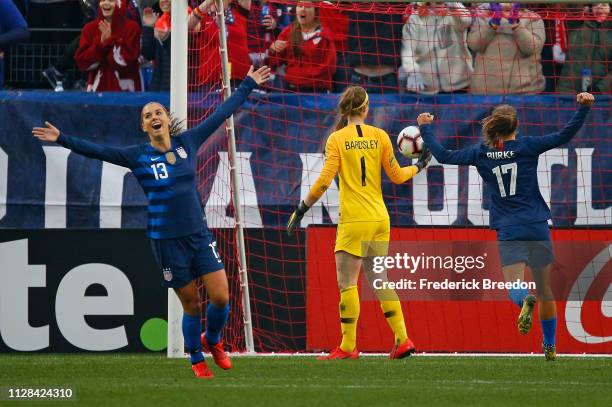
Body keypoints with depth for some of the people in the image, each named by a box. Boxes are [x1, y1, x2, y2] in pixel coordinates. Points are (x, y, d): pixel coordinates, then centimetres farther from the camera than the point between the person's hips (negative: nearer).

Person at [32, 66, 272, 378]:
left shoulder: (188, 142, 4)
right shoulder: (138, 157, -3)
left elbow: (220, 115, 11)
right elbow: (97, 151, -9)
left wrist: (247, 86, 15)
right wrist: (63, 139, -19)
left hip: (199, 235, 2)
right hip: (167, 241, -2)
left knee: (221, 297, -5)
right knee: (191, 304, 2)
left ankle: (212, 340, 25)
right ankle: (197, 360, 22)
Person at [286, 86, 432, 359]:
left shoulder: (337, 139, -5)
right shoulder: (379, 136, 5)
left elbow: (324, 180, -11)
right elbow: (396, 176, 11)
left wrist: (302, 209, -3)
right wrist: (418, 167, 30)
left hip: (354, 221, -5)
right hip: (380, 219, 5)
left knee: (347, 282, -2)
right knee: (379, 280, 13)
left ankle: (348, 347, -5)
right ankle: (402, 340, 9)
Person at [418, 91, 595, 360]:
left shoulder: (480, 153, 2)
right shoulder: (526, 147, -3)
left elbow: (443, 156, 8)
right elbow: (564, 136, -11)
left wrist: (425, 128, 20)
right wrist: (583, 108, -9)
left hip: (508, 232, 0)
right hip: (537, 228, 0)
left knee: (514, 287, -6)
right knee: (545, 290, 13)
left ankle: (525, 301, -44)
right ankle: (549, 347, 20)